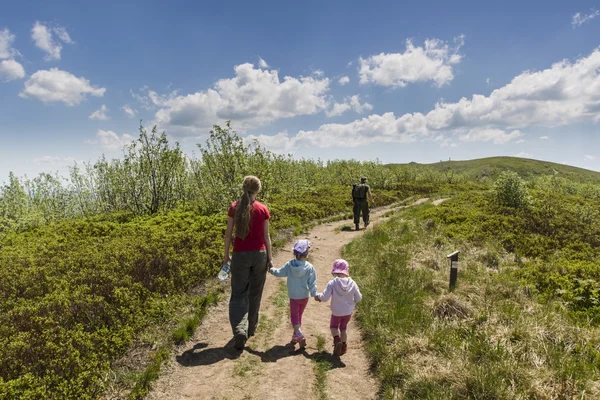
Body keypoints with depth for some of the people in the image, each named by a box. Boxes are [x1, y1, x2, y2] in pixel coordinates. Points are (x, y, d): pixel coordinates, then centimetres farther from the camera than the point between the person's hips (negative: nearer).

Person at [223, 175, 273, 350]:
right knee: (255, 293, 16)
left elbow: (228, 233, -1)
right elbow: (266, 235, -1)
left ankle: (240, 330, -11)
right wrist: (269, 258, 7)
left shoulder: (234, 207, -5)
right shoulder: (263, 209, -5)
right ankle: (251, 328, 29)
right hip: (259, 254, 1)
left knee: (239, 294, 7)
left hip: (240, 255, -1)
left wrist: (226, 254, 11)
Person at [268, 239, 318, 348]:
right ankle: (295, 336, 30)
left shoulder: (289, 265, -12)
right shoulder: (309, 267, -13)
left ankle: (299, 335, -12)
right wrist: (314, 294, -6)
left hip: (294, 296, -1)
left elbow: (279, 273, -2)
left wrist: (271, 270, 16)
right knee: (299, 314, 18)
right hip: (305, 296, 1)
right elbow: (312, 282, -13)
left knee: (294, 315, 9)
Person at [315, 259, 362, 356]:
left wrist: (318, 296, -3)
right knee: (343, 327, 25)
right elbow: (358, 298, -5)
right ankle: (343, 345, 34)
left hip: (336, 312, -3)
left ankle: (337, 339, -3)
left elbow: (325, 297, -24)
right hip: (348, 312, 3)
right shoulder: (352, 283, -13)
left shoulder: (332, 283, -23)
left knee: (333, 326, 22)